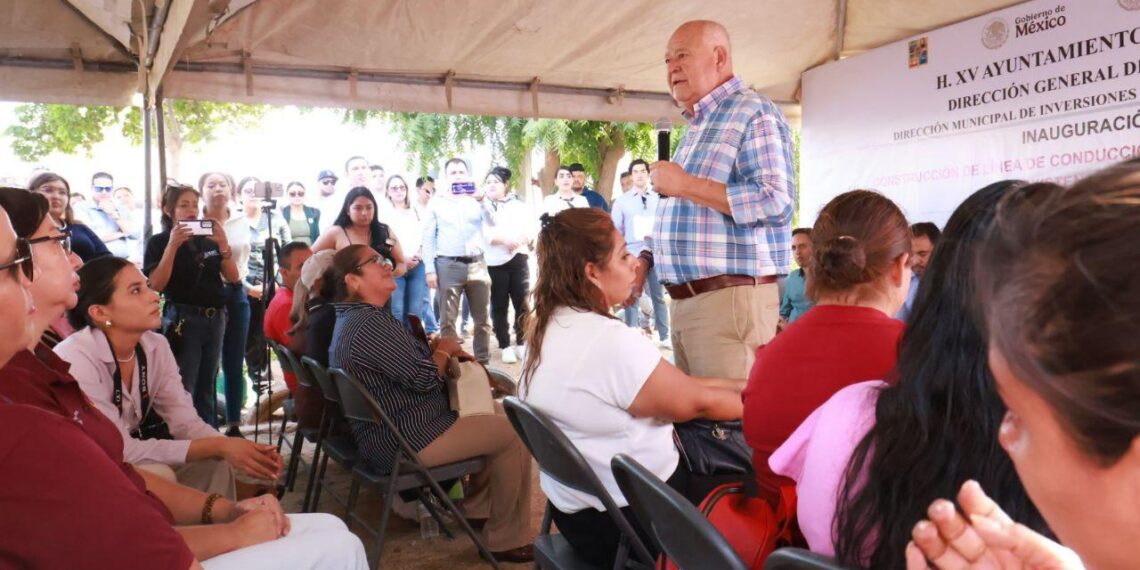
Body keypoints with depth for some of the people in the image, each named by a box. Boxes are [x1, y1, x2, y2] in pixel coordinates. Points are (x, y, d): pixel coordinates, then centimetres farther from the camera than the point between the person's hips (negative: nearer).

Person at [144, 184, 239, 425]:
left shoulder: (208, 239, 11)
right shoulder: (159, 241, -1)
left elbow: (232, 277, 7)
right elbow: (156, 285, -11)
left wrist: (223, 244, -7)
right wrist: (173, 245, -17)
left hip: (214, 318, 5)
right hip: (183, 319, -5)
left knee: (207, 387, 12)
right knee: (183, 388, -10)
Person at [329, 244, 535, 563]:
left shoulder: (352, 317, 10)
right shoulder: (369, 324, -25)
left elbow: (404, 363, 19)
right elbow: (423, 377, -24)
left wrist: (435, 348, 1)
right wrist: (444, 350, -5)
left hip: (389, 430, 11)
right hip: (406, 441, -11)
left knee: (498, 412, 19)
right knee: (513, 434, -7)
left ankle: (478, 506, 30)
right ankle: (507, 540, 5)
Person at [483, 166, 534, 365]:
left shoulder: (519, 205, 15)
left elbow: (530, 228, 4)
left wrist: (518, 240, -14)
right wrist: (505, 239, -20)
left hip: (519, 259, 2)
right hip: (494, 263, -2)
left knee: (523, 304, 3)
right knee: (499, 306, 1)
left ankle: (522, 343, 14)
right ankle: (505, 346, 9)